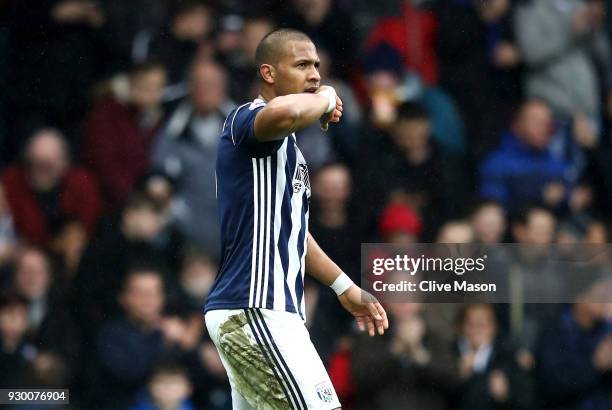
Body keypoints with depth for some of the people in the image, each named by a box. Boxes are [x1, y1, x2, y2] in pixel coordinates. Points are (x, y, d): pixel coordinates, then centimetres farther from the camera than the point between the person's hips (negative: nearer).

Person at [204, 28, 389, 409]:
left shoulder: (285, 144, 21)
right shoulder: (246, 120, -10)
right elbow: (284, 113, -36)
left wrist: (345, 287, 35)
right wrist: (326, 99, -15)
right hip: (254, 313, -11)